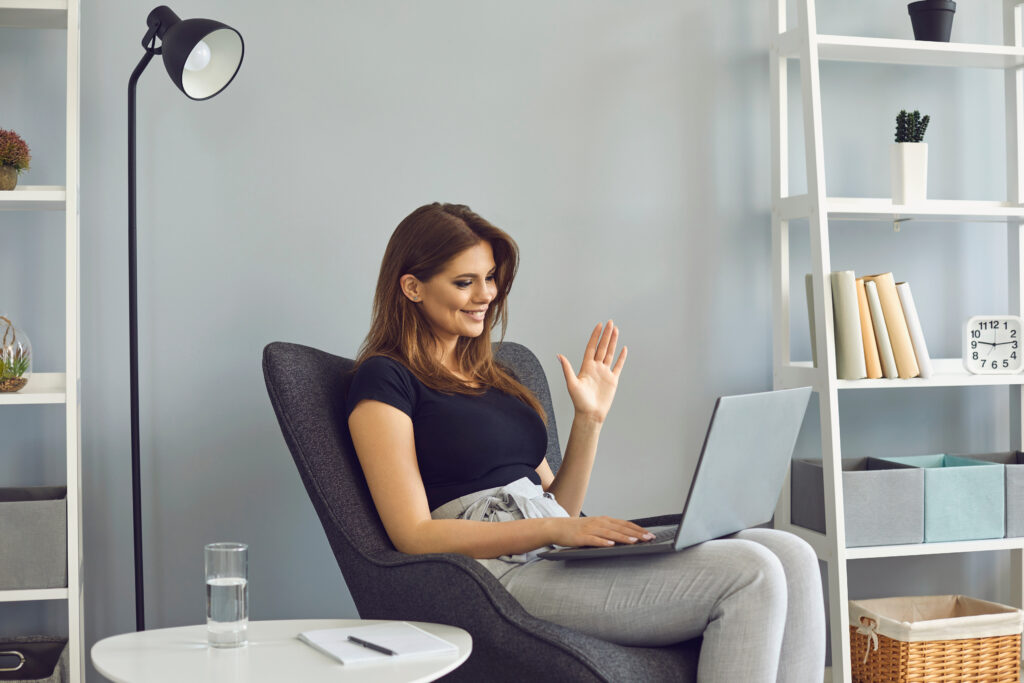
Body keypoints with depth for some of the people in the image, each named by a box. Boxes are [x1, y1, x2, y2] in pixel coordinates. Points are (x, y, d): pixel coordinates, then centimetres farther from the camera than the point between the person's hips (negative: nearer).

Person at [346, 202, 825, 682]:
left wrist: (589, 419, 7)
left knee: (790, 556, -13)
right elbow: (414, 536, -10)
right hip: (500, 575, -8)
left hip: (557, 559, 8)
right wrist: (554, 529, -17)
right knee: (749, 576, -23)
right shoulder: (384, 380, 0)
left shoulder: (489, 376, 24)